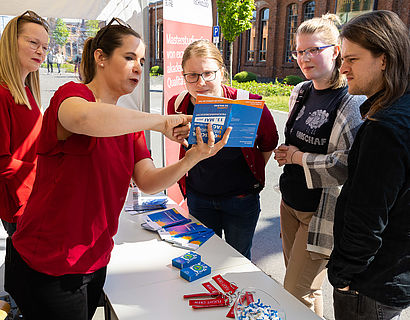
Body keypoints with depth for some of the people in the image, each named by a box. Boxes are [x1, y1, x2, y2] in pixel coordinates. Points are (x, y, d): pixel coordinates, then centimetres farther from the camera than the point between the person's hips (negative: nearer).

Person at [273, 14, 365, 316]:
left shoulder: (354, 102, -17)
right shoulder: (300, 93, 8)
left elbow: (351, 164, -26)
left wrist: (300, 158, -16)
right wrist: (286, 154, 3)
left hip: (323, 211, -7)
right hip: (291, 204, 8)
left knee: (297, 294, 1)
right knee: (296, 282, 20)